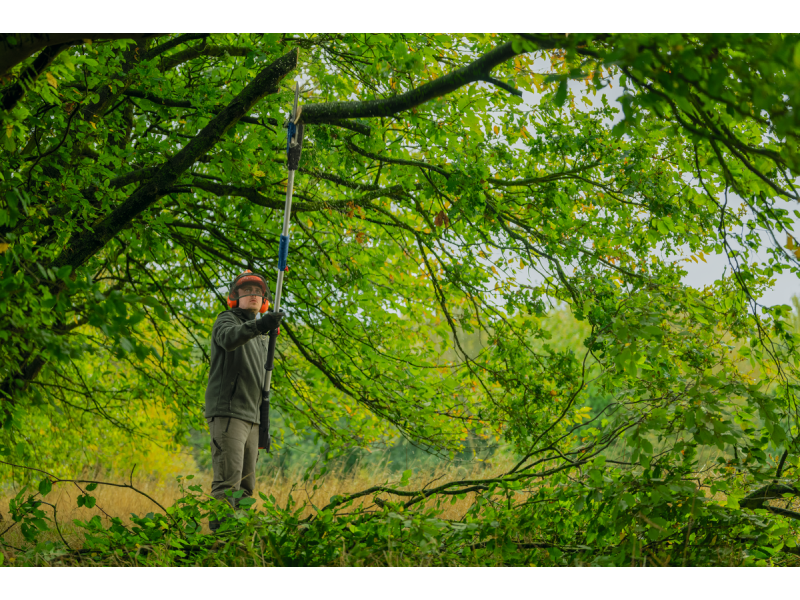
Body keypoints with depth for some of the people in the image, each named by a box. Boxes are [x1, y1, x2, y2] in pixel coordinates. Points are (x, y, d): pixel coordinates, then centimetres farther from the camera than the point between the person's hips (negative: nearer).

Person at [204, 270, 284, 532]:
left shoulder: (262, 338, 24)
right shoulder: (226, 320, 1)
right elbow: (229, 338, -26)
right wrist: (259, 325, -44)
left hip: (251, 417, 8)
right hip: (227, 414, -8)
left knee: (246, 486, 5)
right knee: (228, 481, -16)